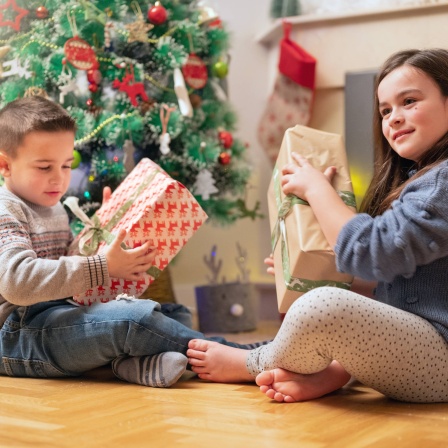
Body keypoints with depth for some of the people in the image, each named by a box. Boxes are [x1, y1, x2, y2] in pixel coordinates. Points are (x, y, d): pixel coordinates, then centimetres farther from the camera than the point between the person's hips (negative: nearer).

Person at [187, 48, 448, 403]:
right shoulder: (415, 178, 17)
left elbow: (374, 254, -20)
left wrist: (316, 188, -6)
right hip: (415, 340, 11)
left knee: (323, 307, -31)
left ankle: (250, 365, 1)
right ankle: (331, 374, -7)